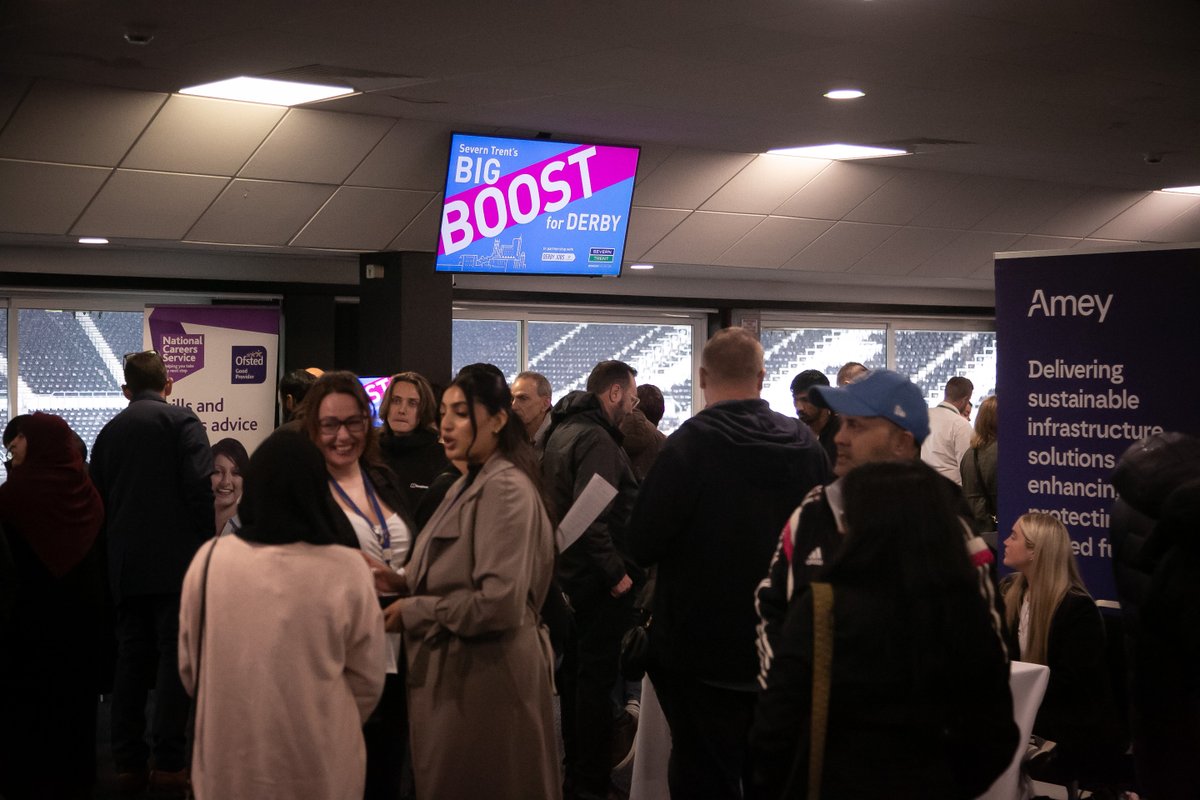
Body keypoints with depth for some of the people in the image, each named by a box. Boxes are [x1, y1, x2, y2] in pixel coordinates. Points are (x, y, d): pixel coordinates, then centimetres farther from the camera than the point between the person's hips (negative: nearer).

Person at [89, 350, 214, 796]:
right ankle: (169, 764, -4)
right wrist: (205, 544, -5)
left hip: (125, 566, 5)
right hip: (175, 560, -5)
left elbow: (97, 499, 15)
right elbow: (199, 486, -14)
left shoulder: (109, 432, 14)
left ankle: (128, 764, 11)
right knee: (175, 659, -3)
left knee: (130, 662, 9)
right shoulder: (182, 421, -3)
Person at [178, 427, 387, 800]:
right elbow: (367, 680, -2)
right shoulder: (346, 571, -14)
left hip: (229, 764, 1)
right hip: (321, 769, -1)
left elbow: (189, 667, 4)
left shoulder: (210, 561, -9)